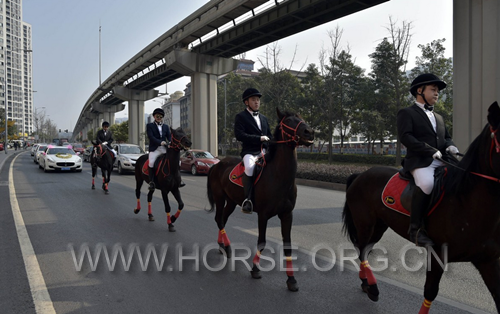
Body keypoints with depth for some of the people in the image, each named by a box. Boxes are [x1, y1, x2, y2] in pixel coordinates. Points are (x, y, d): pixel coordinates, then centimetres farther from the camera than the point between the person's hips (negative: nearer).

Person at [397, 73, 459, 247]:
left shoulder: (439, 117, 30)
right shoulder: (406, 113, 6)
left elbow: (447, 137, 31)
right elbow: (405, 136, -9)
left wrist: (450, 146, 4)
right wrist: (431, 151, -17)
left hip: (442, 161, 7)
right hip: (420, 161, -7)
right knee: (426, 183, -36)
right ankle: (416, 229, -26)